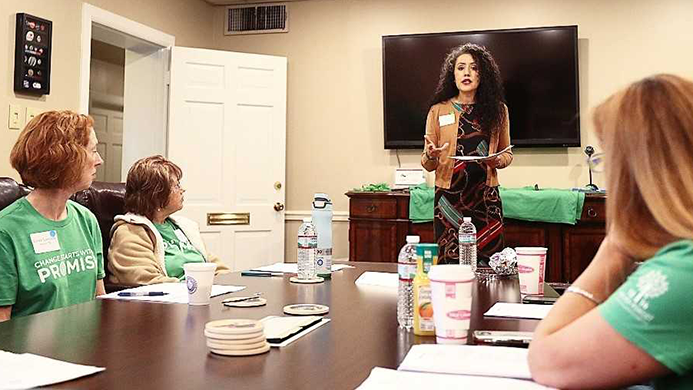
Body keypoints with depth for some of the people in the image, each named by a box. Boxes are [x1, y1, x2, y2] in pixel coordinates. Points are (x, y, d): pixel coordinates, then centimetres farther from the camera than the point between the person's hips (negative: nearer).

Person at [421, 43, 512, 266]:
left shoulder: (497, 110, 8)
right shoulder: (438, 111, 5)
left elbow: (507, 153, 17)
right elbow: (427, 164, 6)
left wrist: (497, 160, -6)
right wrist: (431, 156, -17)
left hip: (486, 197, 1)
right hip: (449, 197, -1)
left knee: (488, 265, 0)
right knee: (449, 264, -1)